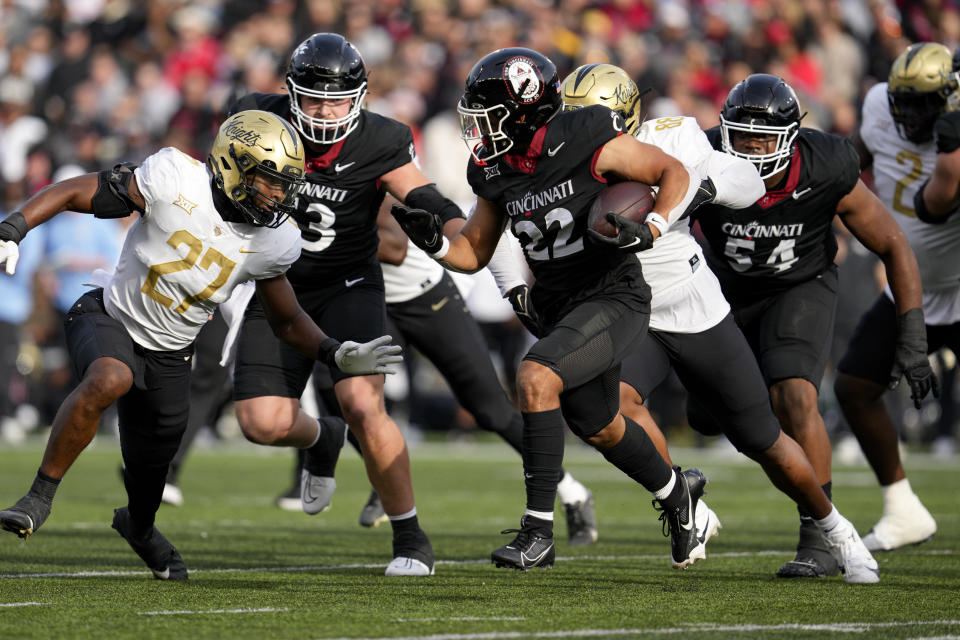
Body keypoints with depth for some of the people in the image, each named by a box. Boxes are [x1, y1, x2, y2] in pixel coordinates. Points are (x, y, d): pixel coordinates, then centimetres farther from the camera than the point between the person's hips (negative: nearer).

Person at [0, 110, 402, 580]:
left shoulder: (273, 243, -10)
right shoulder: (176, 181, -25)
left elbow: (287, 321, 5)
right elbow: (73, 193, -19)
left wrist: (336, 355, -11)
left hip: (168, 355, 4)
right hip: (110, 318, -4)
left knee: (150, 469, 13)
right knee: (110, 380, -38)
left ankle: (140, 527, 53)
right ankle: (41, 496, -22)